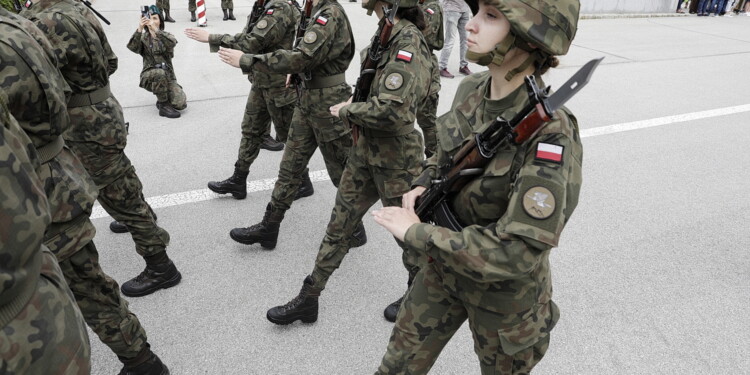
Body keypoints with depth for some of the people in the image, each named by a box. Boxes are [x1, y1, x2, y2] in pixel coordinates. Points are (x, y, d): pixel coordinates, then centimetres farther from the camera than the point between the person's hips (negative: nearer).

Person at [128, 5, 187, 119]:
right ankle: (163, 105, -20)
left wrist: (156, 30, -38)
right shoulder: (143, 38, 3)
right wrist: (139, 30, -35)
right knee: (159, 73, -37)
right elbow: (132, 47, -20)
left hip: (168, 76, 1)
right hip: (149, 76, -1)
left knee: (181, 104, -21)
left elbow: (172, 43, -22)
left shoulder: (166, 36, 4)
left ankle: (163, 97, 13)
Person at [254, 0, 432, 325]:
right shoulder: (388, 35, 8)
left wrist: (348, 110, -14)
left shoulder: (408, 41, -20)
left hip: (395, 159, -9)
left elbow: (391, 109, -29)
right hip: (365, 150, 9)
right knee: (339, 225, 13)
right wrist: (356, 107, 6)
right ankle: (308, 299, 27)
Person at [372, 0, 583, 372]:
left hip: (504, 293, -5)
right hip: (444, 268, 6)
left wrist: (417, 233, -26)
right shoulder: (471, 90, -9)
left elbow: (516, 253, -33)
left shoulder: (549, 136, -31)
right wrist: (423, 184, -9)